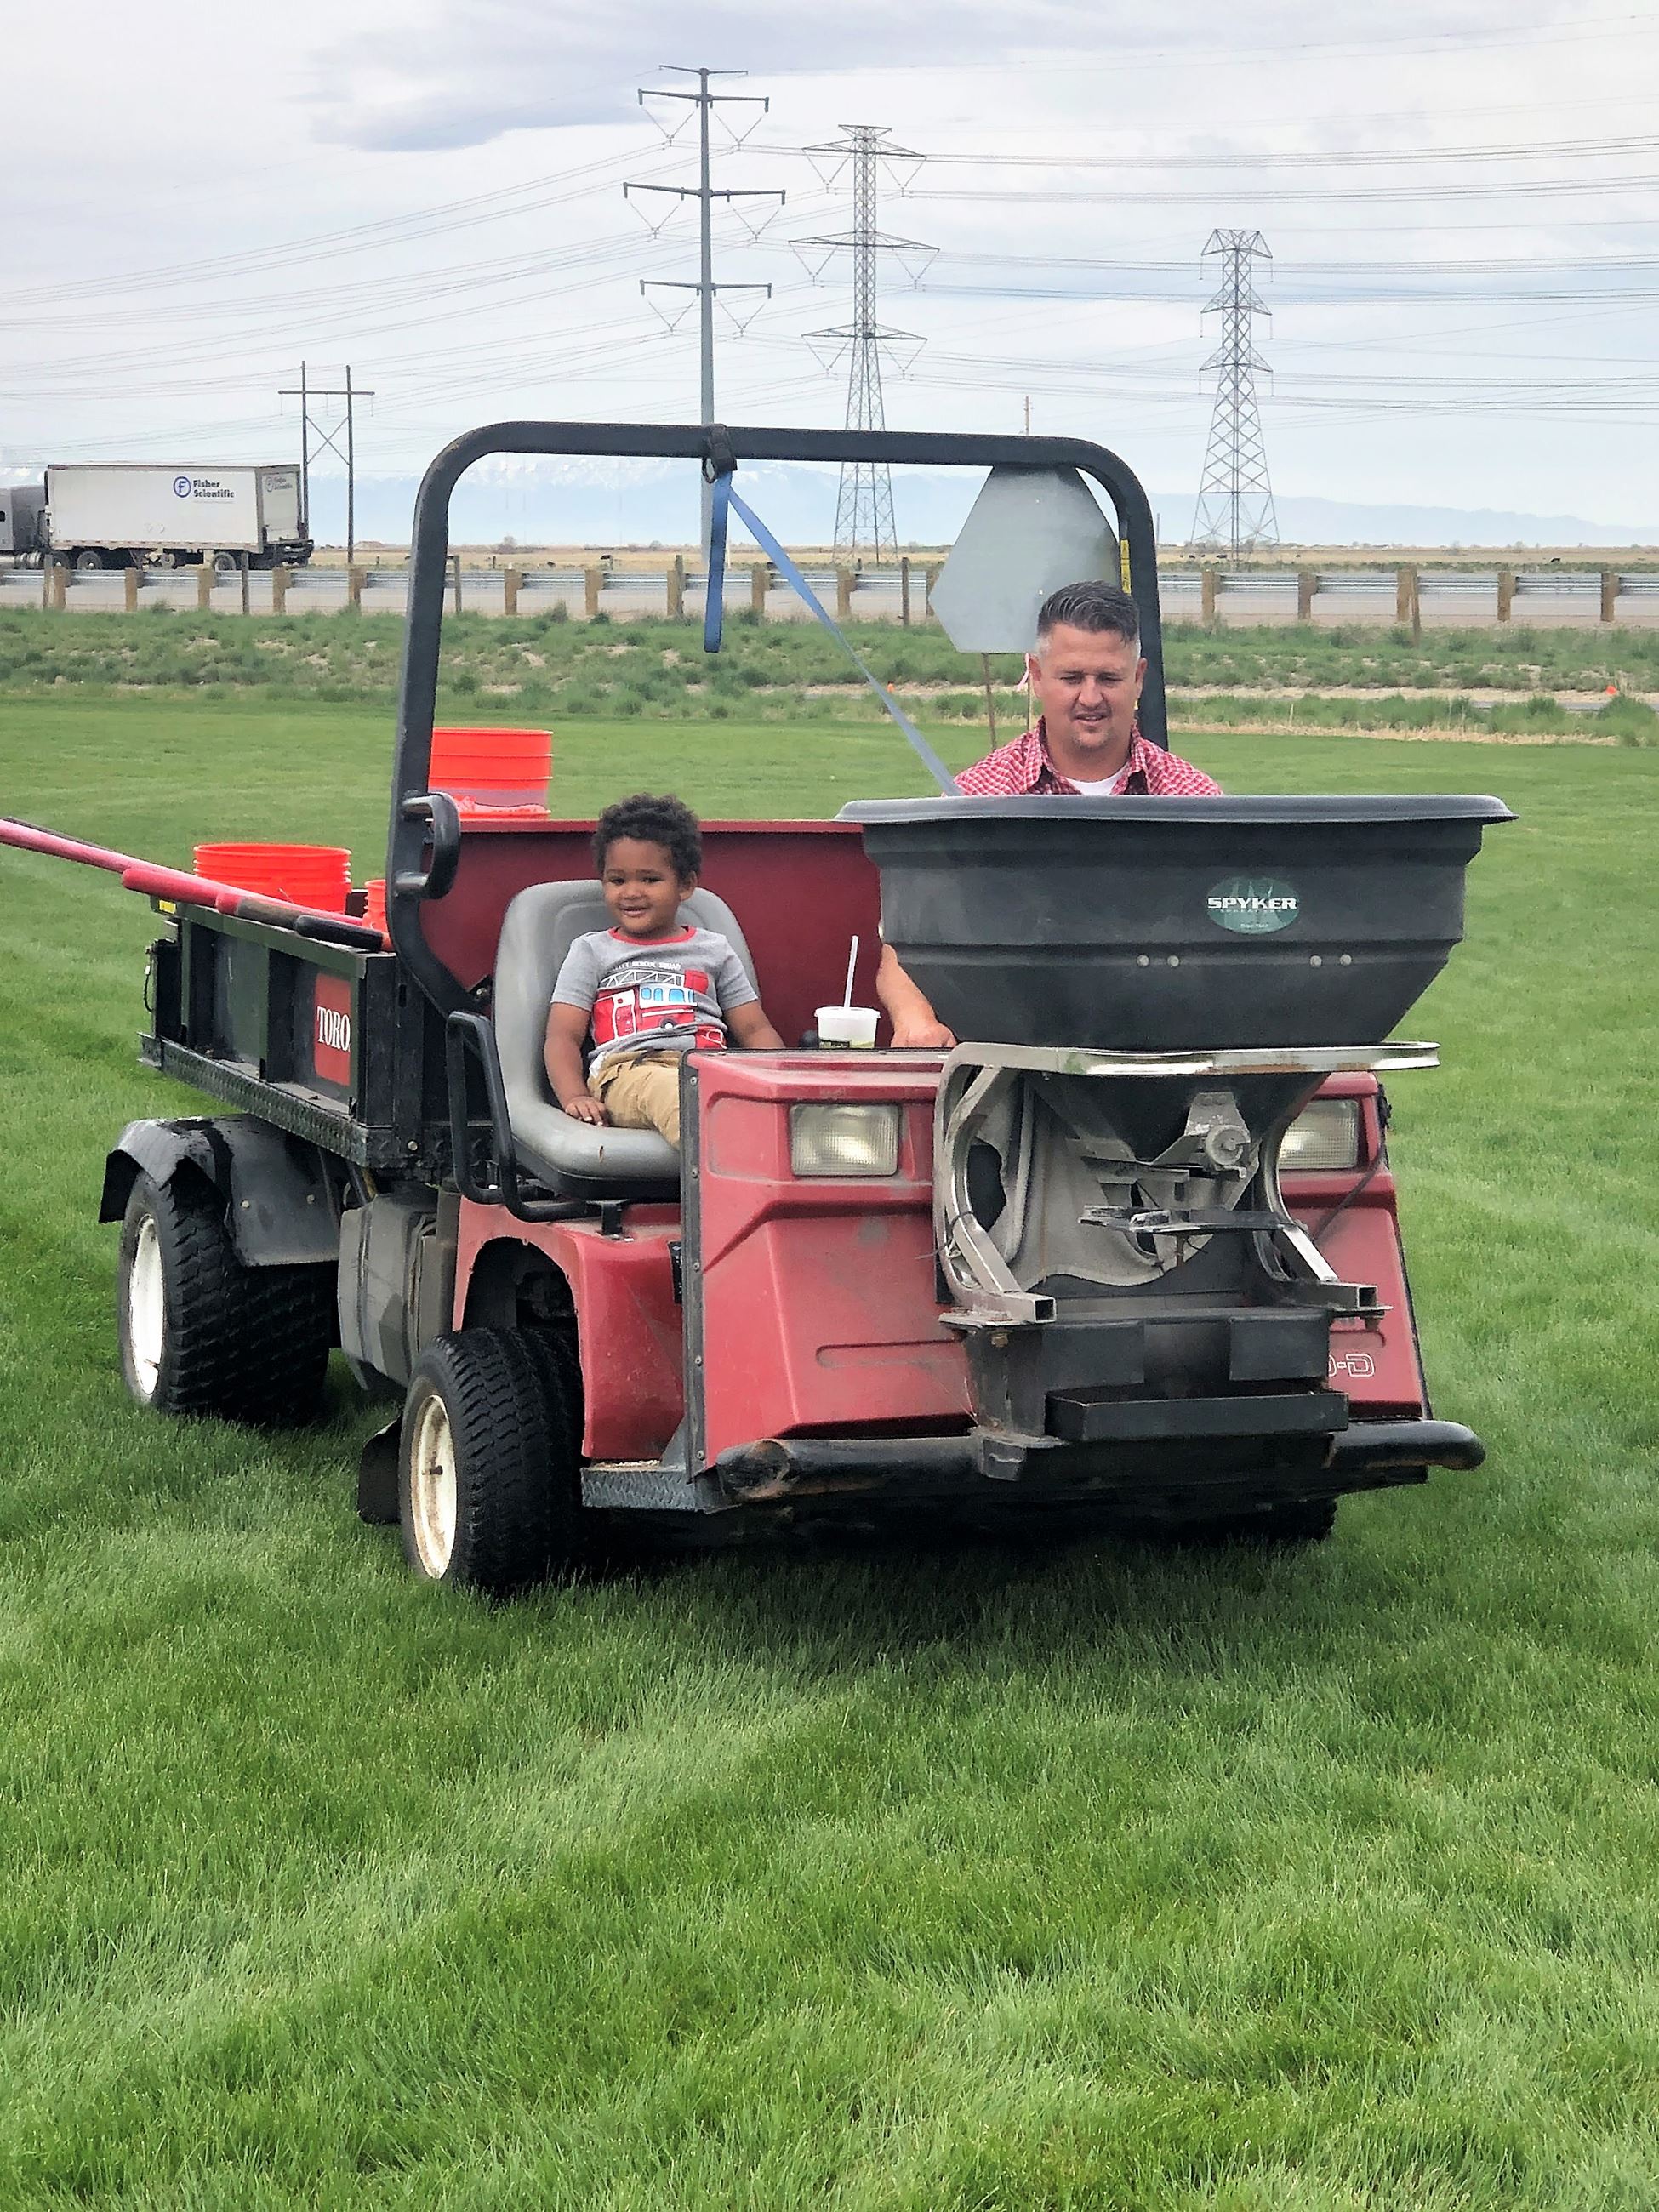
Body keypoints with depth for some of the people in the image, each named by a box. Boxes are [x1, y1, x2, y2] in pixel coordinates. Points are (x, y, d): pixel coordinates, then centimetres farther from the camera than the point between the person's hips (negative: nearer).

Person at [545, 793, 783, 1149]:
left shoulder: (714, 950, 28)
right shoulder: (592, 951, 24)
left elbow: (755, 1030, 24)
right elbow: (563, 1037, 14)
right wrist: (574, 1097, -8)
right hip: (626, 1071, -3)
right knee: (663, 1089, -42)